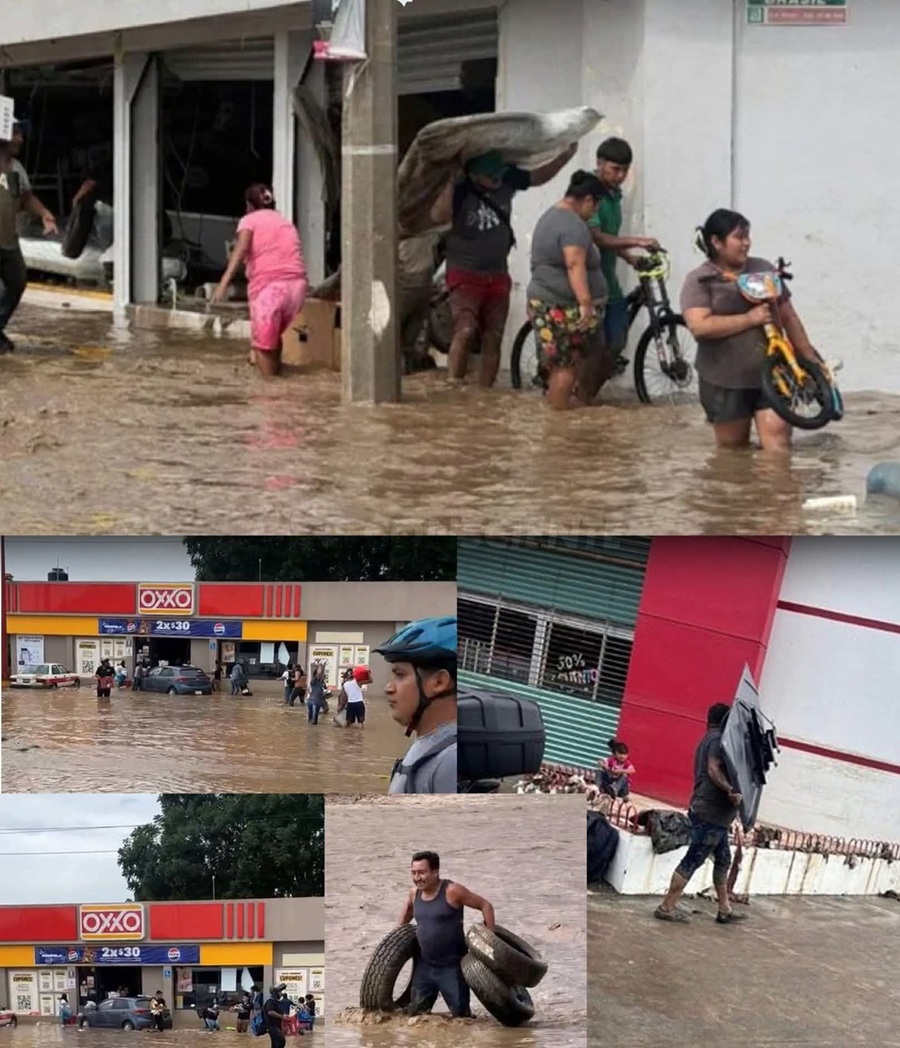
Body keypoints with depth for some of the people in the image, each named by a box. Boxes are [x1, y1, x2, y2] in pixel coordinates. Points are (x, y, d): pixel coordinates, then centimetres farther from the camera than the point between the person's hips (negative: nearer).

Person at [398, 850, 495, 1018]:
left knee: (461, 1016, -2)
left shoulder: (452, 891, -16)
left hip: (452, 966, -6)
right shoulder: (414, 894, 2)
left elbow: (485, 906, -10)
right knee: (416, 1014, 8)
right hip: (425, 965, 6)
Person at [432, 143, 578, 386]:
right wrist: (449, 184, -40)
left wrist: (565, 156, 2)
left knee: (493, 339, 8)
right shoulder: (461, 191, -18)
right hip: (466, 275, -6)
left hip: (497, 277, 6)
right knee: (466, 330, -25)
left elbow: (538, 177, 13)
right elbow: (439, 217, -36)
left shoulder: (506, 180, -4)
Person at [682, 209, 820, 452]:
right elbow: (699, 326, -19)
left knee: (778, 437, -11)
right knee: (732, 451, 7)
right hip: (725, 383, -2)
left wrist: (809, 357, 12)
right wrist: (749, 319, -18)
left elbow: (788, 316, 15)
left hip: (768, 375, 2)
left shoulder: (763, 270, 9)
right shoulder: (699, 281, -4)